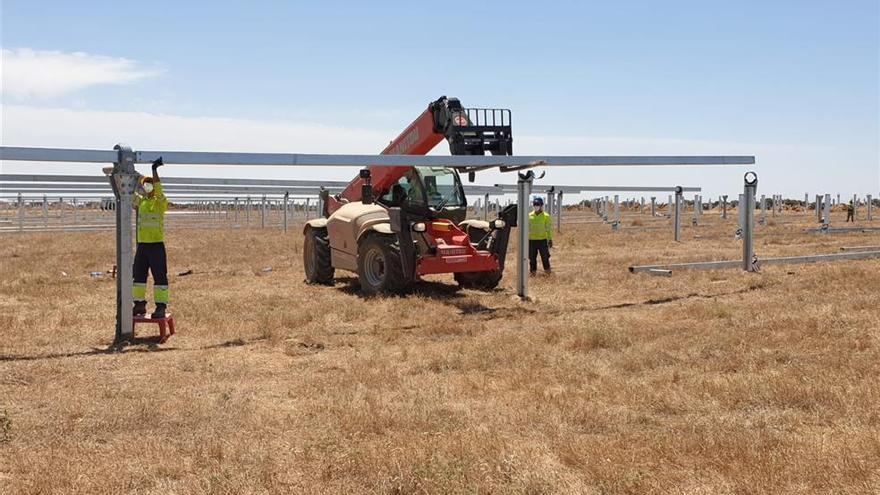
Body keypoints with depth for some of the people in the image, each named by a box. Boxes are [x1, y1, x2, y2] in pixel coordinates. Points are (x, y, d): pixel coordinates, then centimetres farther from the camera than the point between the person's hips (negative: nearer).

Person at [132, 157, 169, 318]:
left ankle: (161, 307, -4)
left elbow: (158, 188, -20)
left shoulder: (160, 202, -4)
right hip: (142, 245, 6)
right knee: (138, 275, 10)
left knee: (160, 276, -5)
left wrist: (155, 170, -25)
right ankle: (139, 304, 20)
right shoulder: (141, 201, 12)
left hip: (156, 245, -6)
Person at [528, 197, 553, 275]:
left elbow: (549, 229, 2)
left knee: (545, 256, 1)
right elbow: (527, 228, 12)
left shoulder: (546, 216, -1)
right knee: (532, 257, 7)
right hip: (532, 240, 3)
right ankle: (532, 271, 17)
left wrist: (550, 239, -1)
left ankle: (547, 271, 13)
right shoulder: (529, 216, 6)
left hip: (542, 240, -2)